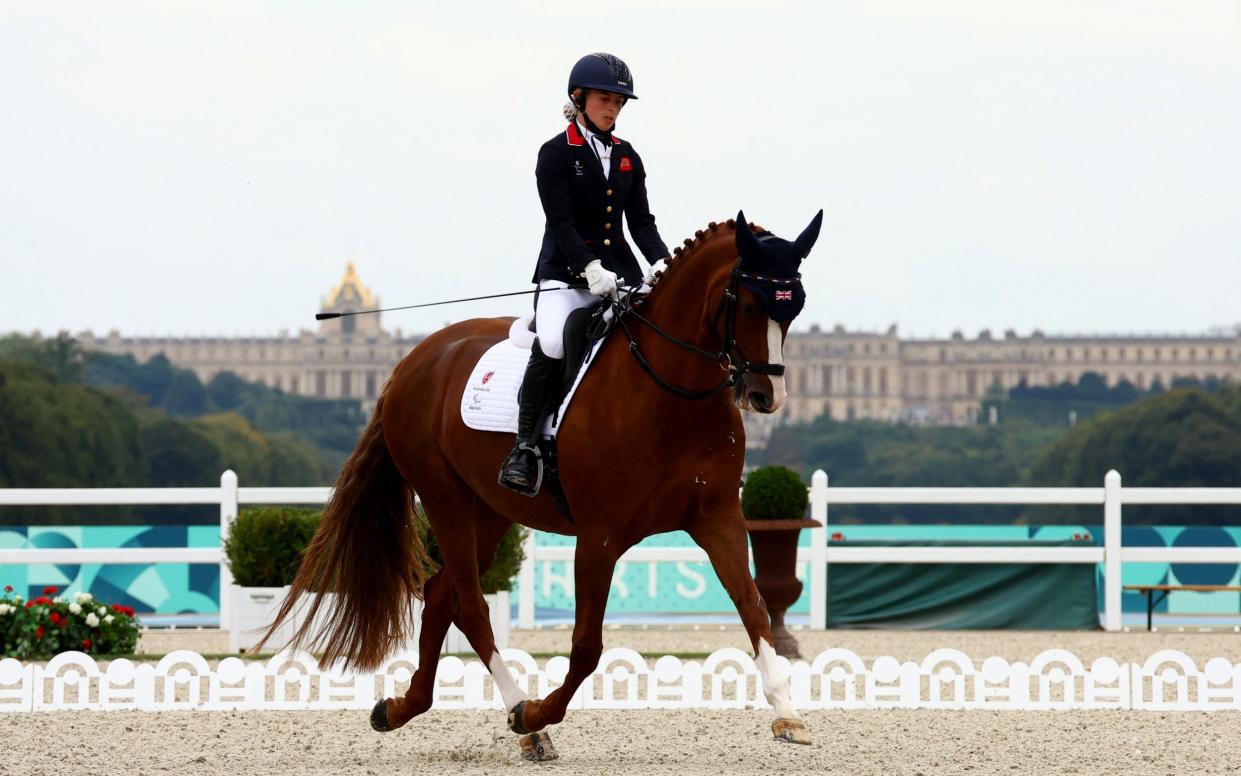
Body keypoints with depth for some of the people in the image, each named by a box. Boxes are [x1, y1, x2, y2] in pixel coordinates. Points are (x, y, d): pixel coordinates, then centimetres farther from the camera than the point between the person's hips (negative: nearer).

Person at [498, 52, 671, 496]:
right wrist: (590, 270, -23)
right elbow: (561, 222, -10)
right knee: (551, 345, -30)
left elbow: (641, 221, 11)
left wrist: (662, 263, -7)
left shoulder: (627, 158, 14)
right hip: (566, 275, -5)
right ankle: (525, 450, -23)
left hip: (620, 274, 5)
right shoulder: (556, 154, -2)